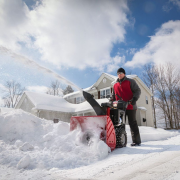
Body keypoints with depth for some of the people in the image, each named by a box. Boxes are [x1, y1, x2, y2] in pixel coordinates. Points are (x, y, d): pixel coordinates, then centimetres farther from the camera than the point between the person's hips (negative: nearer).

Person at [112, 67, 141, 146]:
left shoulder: (130, 82, 5)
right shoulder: (115, 85, 18)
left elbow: (137, 91, -2)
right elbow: (113, 96, 23)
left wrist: (134, 99, -18)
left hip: (130, 106, -4)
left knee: (132, 123, 0)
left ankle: (136, 141, 8)